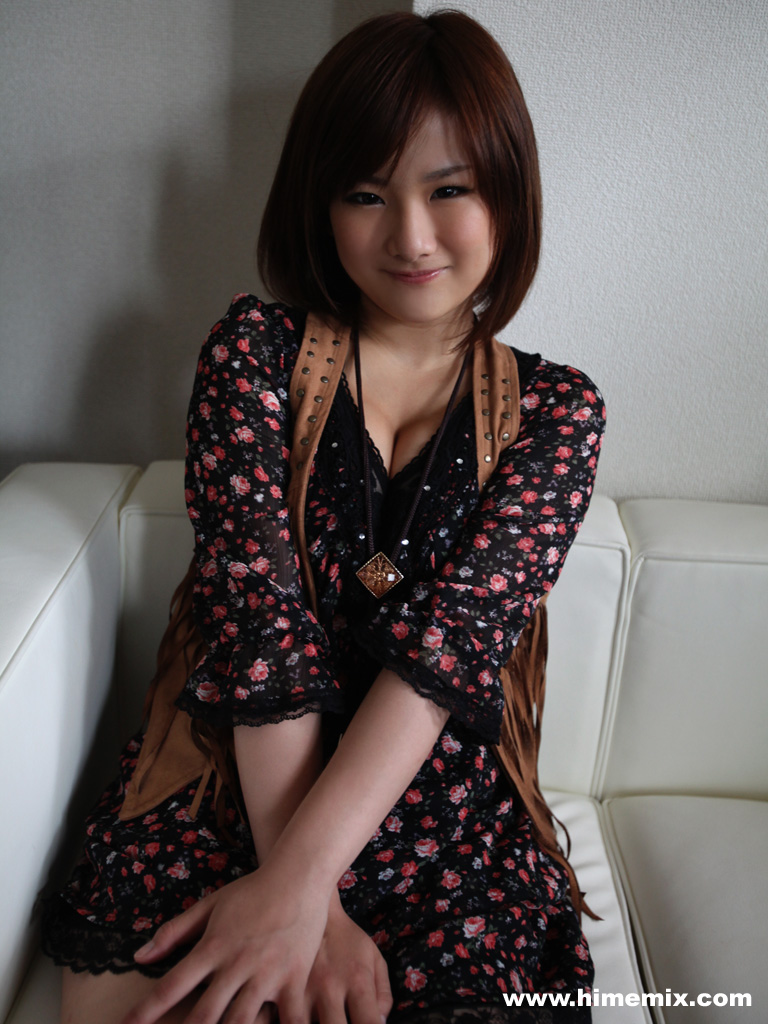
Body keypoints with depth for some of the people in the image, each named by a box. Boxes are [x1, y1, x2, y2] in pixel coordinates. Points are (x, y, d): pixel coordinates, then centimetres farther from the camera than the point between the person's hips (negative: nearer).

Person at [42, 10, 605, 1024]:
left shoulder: (556, 410, 2)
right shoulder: (257, 349, 0)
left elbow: (455, 635, -11)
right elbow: (259, 614, -10)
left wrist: (298, 882, -20)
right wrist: (311, 906, -16)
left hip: (447, 808, 1)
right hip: (230, 777, 0)